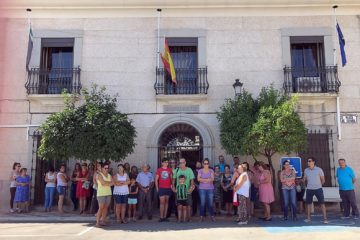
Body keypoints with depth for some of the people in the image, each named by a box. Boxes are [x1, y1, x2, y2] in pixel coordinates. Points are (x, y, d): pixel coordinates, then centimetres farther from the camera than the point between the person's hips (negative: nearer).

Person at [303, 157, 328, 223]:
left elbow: (323, 180, 3)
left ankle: (325, 218, 0)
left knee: (322, 203, -4)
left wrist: (318, 185, 9)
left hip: (318, 189, -3)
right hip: (309, 189, 3)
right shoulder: (306, 170, 3)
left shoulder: (319, 169, -6)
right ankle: (308, 218, 18)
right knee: (308, 203, 8)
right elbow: (305, 179, 16)